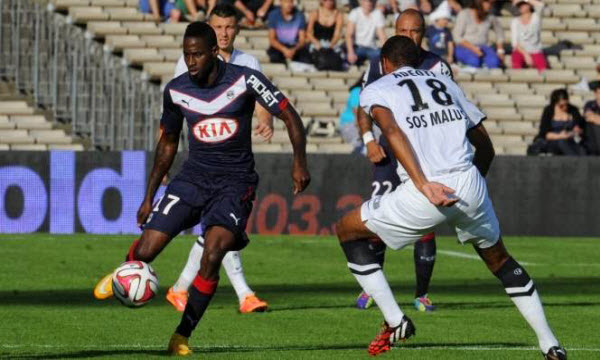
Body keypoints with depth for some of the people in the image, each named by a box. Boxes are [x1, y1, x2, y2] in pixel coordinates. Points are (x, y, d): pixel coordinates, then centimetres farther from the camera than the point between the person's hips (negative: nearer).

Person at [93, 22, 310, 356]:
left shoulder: (245, 80, -12)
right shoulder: (176, 90, -1)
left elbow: (289, 116, -8)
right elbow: (168, 142, 14)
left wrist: (300, 162, -23)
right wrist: (149, 196, 14)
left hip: (235, 180, -3)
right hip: (194, 175, 3)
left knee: (213, 253, -25)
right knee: (146, 249, -10)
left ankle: (182, 335, -9)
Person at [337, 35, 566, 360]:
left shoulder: (376, 90, 12)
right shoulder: (444, 83, 25)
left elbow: (393, 131, -11)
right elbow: (486, 147, 25)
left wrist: (424, 185, -21)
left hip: (421, 197, -4)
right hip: (470, 185, 4)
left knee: (348, 230, 19)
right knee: (499, 259, 28)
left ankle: (394, 321, 12)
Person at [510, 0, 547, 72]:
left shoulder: (536, 17, 3)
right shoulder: (515, 21, 6)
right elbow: (514, 42, -2)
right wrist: (525, 55, -16)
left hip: (535, 52, -1)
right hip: (520, 52, 1)